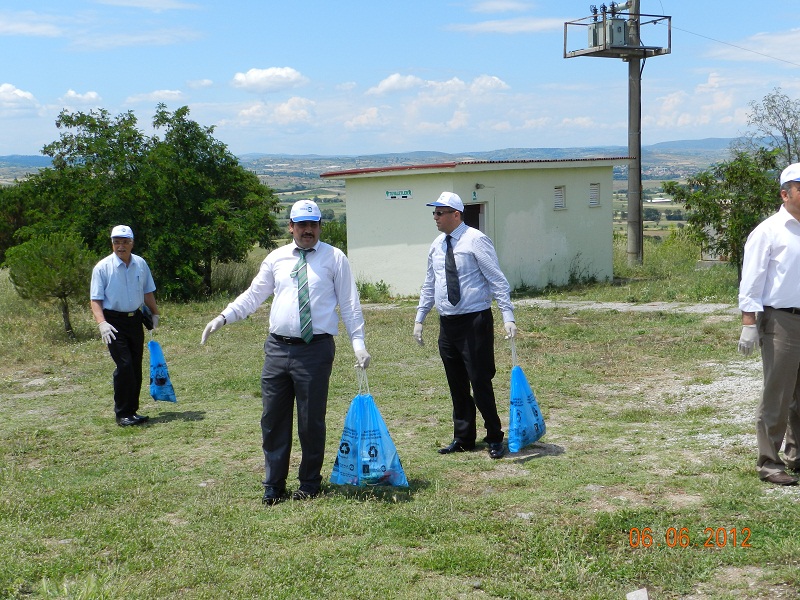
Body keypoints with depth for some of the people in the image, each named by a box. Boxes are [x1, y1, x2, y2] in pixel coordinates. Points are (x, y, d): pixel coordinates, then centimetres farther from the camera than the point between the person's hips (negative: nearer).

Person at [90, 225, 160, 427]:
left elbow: (148, 292, 20)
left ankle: (132, 410, 18)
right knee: (124, 366, -13)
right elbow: (96, 299, -11)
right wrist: (102, 323, -24)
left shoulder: (141, 264, 5)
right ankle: (122, 414, -4)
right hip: (114, 322, -5)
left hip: (135, 319, 5)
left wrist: (155, 314, 19)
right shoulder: (102, 267, -8)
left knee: (136, 367, 7)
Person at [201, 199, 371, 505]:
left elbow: (350, 303, 2)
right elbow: (253, 295, 15)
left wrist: (358, 343, -7)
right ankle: (273, 485, 20)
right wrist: (223, 317, 2)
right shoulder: (276, 258, 10)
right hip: (277, 348, 3)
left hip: (315, 350, -3)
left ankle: (309, 484, 21)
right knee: (273, 419, 7)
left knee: (312, 421, 4)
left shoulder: (334, 258, 3)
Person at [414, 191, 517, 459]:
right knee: (457, 385, 12)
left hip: (475, 322, -7)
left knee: (480, 382, -5)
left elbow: (498, 281, -11)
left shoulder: (475, 241, -9)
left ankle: (494, 439, 9)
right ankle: (463, 438, 22)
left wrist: (508, 317, -19)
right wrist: (419, 319, 20)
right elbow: (429, 285, 22)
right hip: (447, 324, 7)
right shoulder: (437, 246, 12)